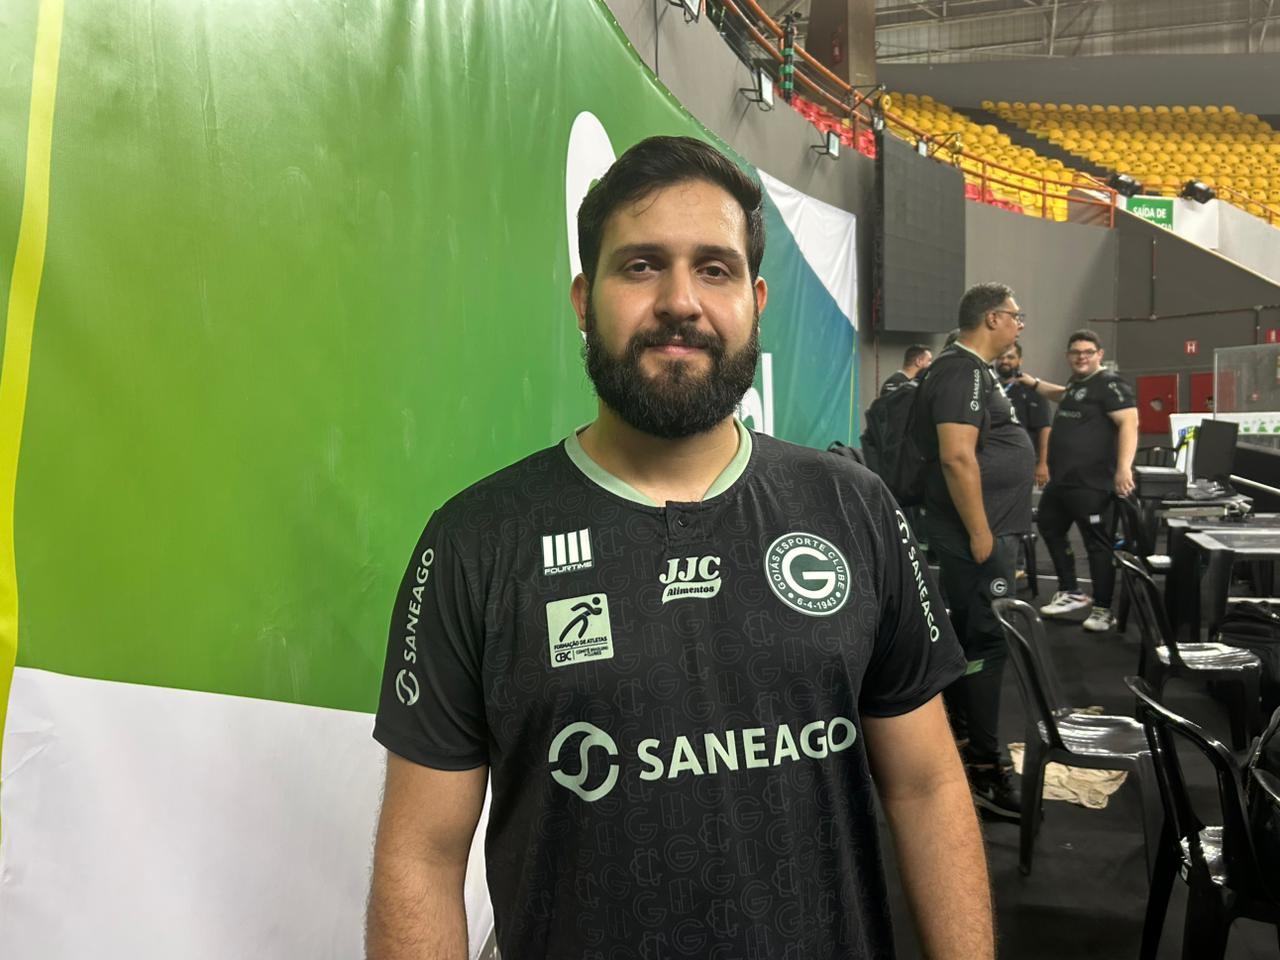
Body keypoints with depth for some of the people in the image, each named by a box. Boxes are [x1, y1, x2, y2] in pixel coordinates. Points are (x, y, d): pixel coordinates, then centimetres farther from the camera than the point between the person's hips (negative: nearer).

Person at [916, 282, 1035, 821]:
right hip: (979, 534, -11)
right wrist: (980, 534, -23)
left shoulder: (973, 371, 18)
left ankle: (962, 738, 28)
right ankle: (984, 772, -1)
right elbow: (957, 458, -25)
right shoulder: (961, 373, -15)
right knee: (987, 644, -7)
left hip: (985, 532, 11)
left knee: (967, 639, 16)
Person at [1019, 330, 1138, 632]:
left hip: (1093, 483, -10)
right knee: (1049, 528, 21)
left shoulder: (1109, 384, -12)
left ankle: (1103, 610, 9)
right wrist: (1034, 383, 34)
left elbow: (1129, 423, -21)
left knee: (1097, 544, -2)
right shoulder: (1076, 383, 16)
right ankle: (1070, 593, 33)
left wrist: (1124, 468, -32)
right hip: (1061, 480, 10)